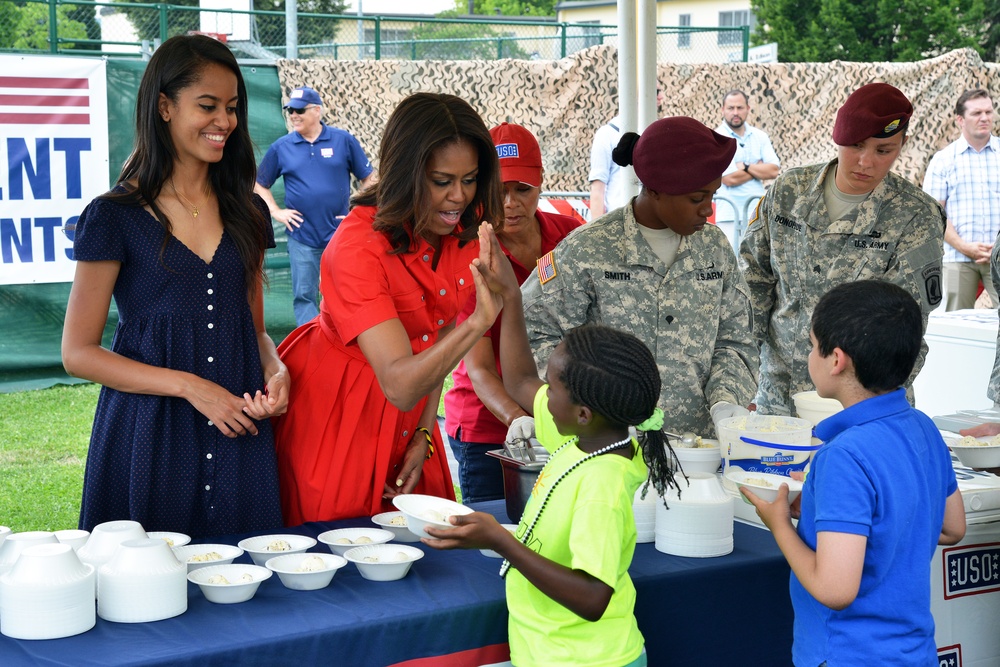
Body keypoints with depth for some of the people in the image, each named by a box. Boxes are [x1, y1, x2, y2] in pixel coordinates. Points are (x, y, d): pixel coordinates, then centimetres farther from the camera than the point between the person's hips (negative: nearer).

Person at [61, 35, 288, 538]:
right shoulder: (115, 217, -3)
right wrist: (189, 385, -15)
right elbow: (78, 353, -6)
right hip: (148, 438, -4)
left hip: (238, 437, 4)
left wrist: (275, 372, -4)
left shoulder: (246, 213, 11)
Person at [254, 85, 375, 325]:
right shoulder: (280, 147, 3)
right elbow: (260, 185, 13)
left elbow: (369, 179, 5)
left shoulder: (344, 140, 0)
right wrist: (276, 212, 1)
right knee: (304, 295, 2)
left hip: (340, 234, -1)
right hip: (301, 237, 1)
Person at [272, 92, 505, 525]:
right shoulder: (358, 246, -29)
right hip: (333, 420, -6)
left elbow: (438, 341, 6)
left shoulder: (465, 228, -8)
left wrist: (424, 434, 0)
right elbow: (400, 385, -37)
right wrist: (480, 320, -49)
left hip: (407, 421, 6)